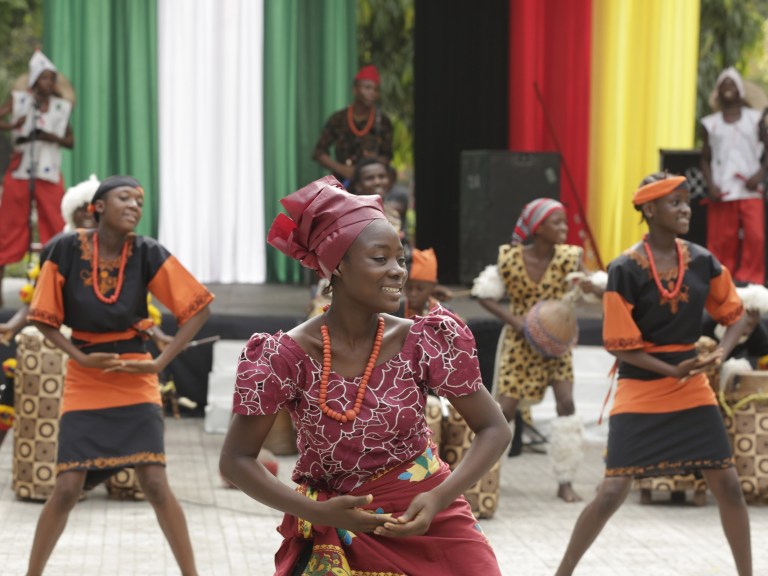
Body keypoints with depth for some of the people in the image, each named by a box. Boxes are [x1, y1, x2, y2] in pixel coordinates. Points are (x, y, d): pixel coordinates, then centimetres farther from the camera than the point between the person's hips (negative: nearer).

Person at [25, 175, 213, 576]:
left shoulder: (147, 253, -8)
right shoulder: (67, 250, -9)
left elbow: (197, 308, -6)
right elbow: (44, 318, -1)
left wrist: (160, 362, -11)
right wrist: (82, 359, -12)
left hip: (135, 382, 0)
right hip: (84, 385, 0)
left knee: (155, 484, -7)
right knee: (67, 489, -4)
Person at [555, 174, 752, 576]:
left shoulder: (702, 261, -1)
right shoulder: (625, 269, -14)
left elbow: (736, 315, 10)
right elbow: (620, 346, -12)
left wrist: (720, 352, -10)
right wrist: (672, 371, -21)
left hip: (693, 391, 4)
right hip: (640, 392, -4)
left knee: (727, 484, 4)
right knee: (613, 491, -8)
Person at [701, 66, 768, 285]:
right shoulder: (711, 124, 12)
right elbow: (706, 158, 12)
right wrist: (710, 185, -3)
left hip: (750, 191, -1)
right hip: (722, 193, 1)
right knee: (721, 241, -2)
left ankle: (749, 281, -5)